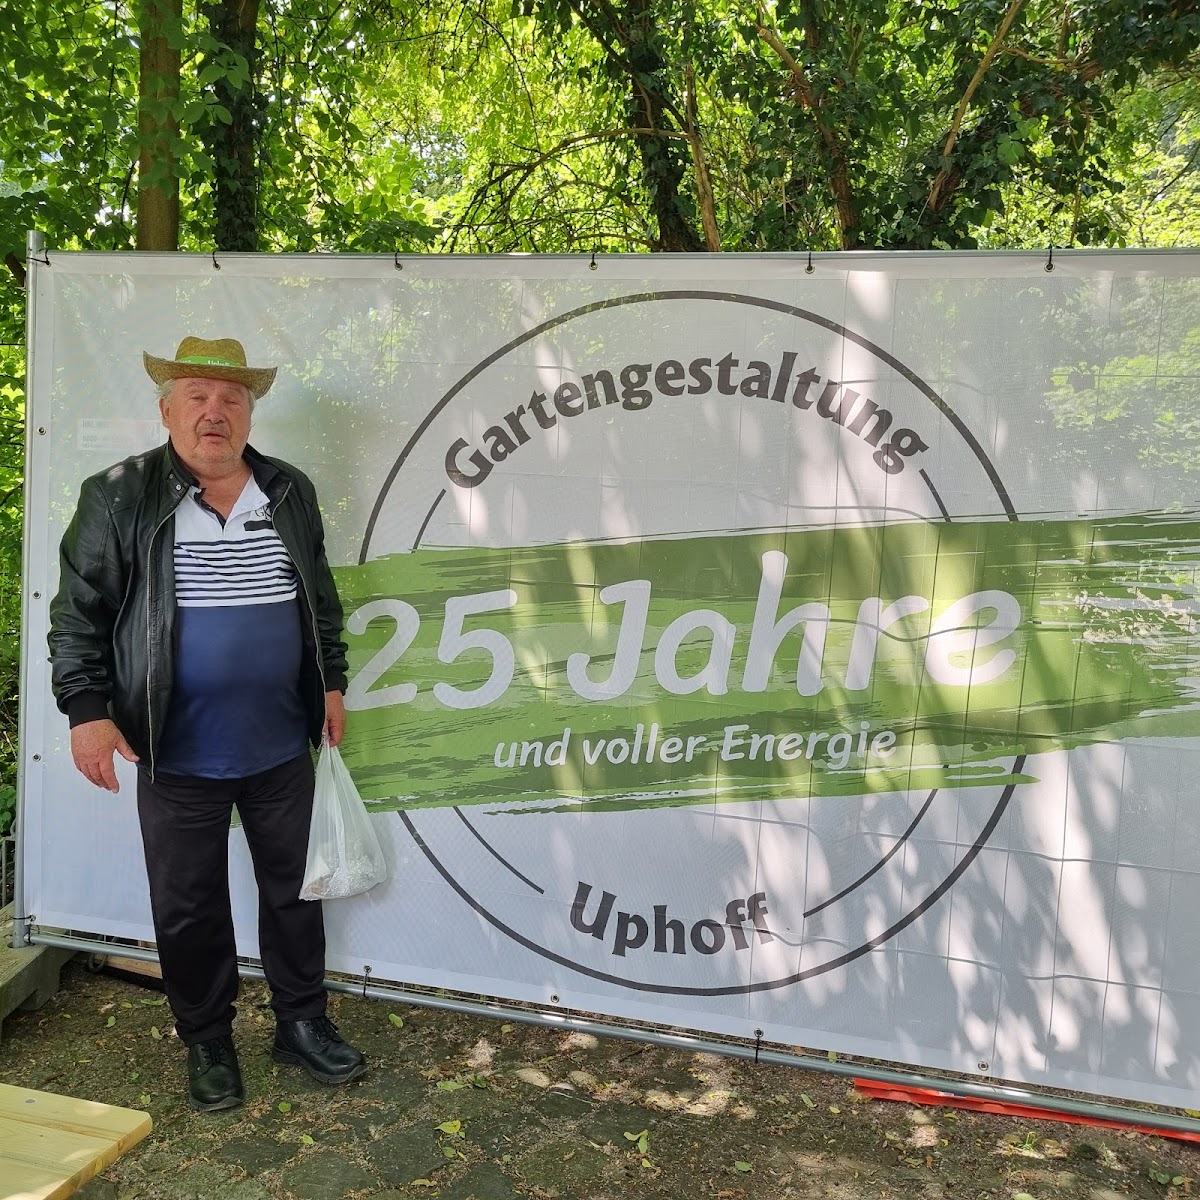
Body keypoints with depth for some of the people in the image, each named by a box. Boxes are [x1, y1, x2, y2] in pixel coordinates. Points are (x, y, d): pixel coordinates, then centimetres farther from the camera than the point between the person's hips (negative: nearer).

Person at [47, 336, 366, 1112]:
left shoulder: (291, 493, 4)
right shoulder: (118, 498, -7)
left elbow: (322, 600, 13)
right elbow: (79, 613, -5)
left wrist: (333, 683, 12)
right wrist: (88, 710, -12)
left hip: (282, 748, 3)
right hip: (177, 755, -3)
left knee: (293, 889, 15)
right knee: (189, 906, 10)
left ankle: (303, 1024, 33)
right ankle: (208, 1044, 30)